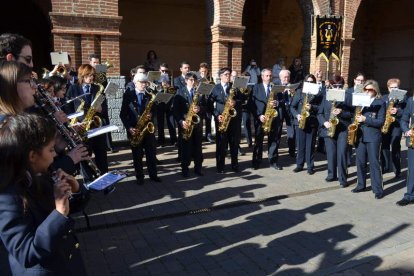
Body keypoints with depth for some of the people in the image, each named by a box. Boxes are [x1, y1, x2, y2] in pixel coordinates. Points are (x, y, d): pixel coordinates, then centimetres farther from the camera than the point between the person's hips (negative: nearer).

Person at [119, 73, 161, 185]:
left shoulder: (149, 96, 10)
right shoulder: (128, 95, 0)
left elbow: (153, 111, 13)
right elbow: (123, 114, -3)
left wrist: (151, 115, -11)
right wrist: (129, 127, -14)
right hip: (134, 129, -3)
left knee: (151, 153, 5)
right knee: (137, 155, 4)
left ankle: (153, 175, 18)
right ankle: (139, 177, 16)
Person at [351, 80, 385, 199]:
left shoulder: (380, 103, -3)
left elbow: (381, 121, -9)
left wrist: (365, 119, -19)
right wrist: (356, 118, -3)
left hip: (373, 137, -5)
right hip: (360, 135, 5)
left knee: (374, 163, -4)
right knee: (360, 162, 10)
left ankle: (378, 189, 3)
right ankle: (361, 185, 23)